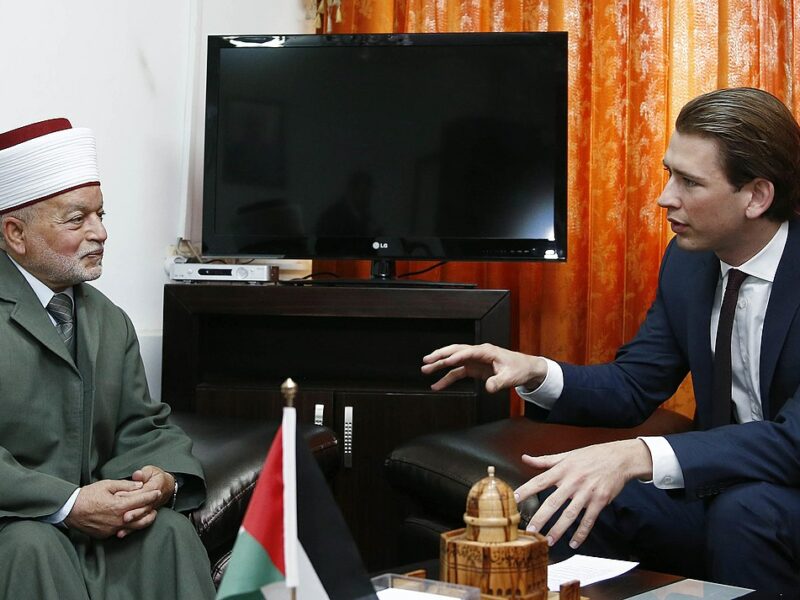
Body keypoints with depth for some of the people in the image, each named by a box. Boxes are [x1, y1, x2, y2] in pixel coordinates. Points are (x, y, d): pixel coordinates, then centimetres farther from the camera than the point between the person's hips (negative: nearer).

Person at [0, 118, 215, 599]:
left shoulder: (111, 322, 14)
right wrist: (67, 505, -25)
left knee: (170, 529, -22)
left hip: (94, 519, 5)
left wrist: (163, 477, -12)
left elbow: (144, 426, 12)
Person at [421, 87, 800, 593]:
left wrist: (636, 456, -42)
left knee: (744, 507, -36)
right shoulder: (688, 259, 1)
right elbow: (632, 388, 7)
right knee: (563, 501, -18)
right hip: (718, 488, 5)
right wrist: (536, 372, -13)